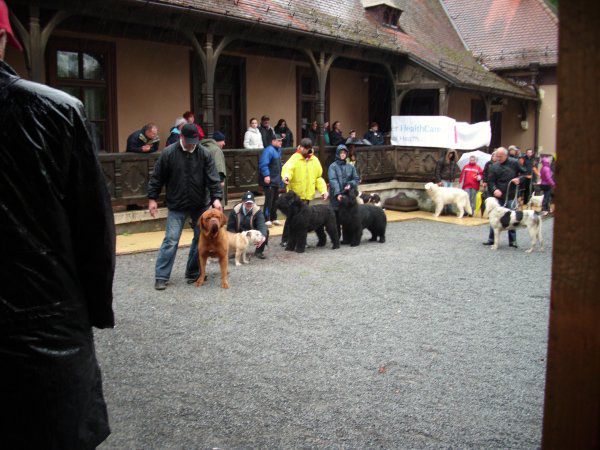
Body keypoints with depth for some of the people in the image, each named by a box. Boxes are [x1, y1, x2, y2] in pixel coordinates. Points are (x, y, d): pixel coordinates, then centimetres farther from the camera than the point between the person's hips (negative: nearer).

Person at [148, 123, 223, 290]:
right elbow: (157, 178, -1)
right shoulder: (169, 153, -8)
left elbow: (213, 178, -9)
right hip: (176, 206, -2)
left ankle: (193, 273, 21)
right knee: (171, 240, -5)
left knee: (201, 238, 7)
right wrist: (152, 198, -2)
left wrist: (216, 197, -21)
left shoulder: (204, 154, -5)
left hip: (201, 205, 2)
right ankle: (161, 277, 2)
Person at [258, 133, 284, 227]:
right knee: (269, 200, -8)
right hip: (269, 181, -9)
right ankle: (267, 219, -2)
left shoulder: (278, 150, 15)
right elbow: (263, 164, -25)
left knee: (275, 200, 14)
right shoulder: (269, 150, -15)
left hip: (276, 181, 9)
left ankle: (273, 218, 24)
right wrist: (266, 175, -31)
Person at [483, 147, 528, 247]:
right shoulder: (494, 166, 1)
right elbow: (490, 181, 1)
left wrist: (519, 179, -13)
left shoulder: (514, 163, -2)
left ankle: (512, 240, 13)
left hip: (511, 197, -2)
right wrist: (494, 189, -17)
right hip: (498, 196, 2)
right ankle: (491, 239, 12)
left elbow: (524, 173, 7)